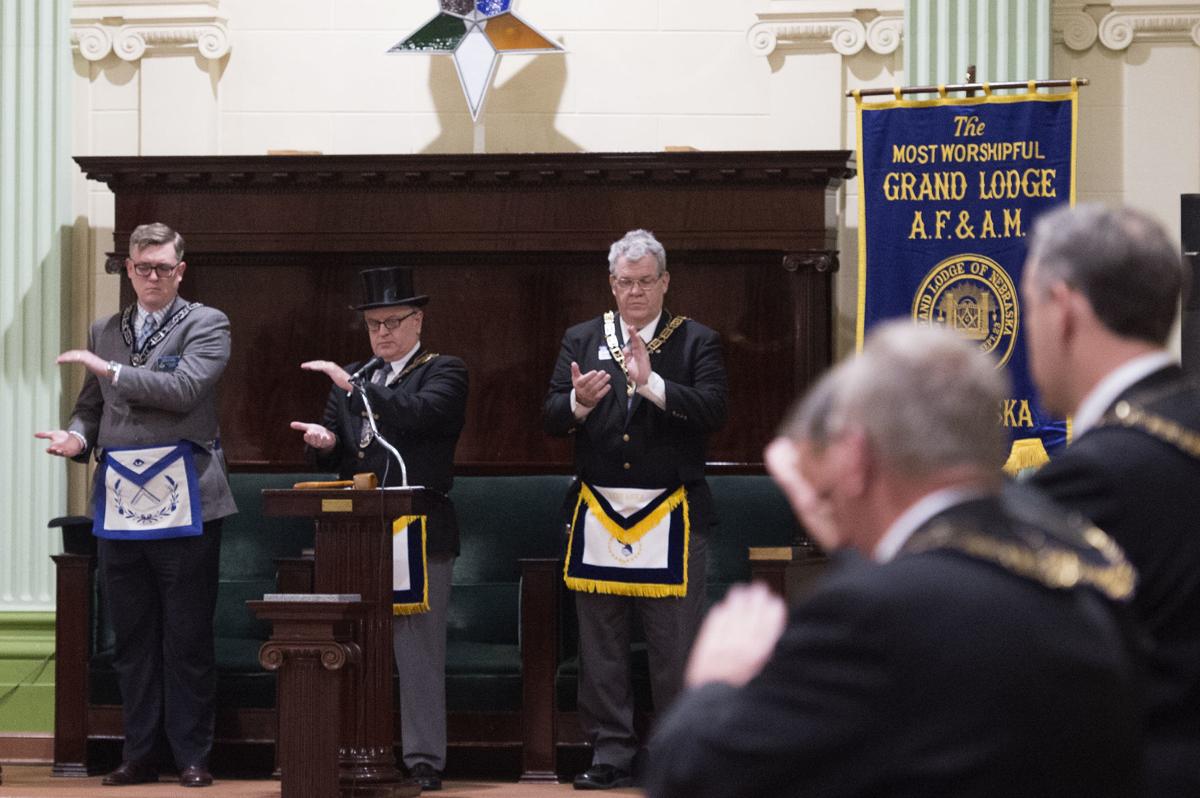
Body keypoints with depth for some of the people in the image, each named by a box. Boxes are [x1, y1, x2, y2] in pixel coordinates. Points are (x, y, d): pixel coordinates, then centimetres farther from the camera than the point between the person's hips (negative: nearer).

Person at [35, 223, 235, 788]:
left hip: (182, 501, -4)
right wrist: (77, 437, -4)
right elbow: (90, 406, 18)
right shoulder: (104, 332, 16)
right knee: (131, 638, 8)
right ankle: (138, 755, 15)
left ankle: (192, 756, 7)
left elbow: (183, 390, -15)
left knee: (187, 638, 0)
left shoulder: (206, 325, 1)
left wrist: (109, 370, -14)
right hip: (120, 502, 5)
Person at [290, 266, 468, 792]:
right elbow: (332, 454, 15)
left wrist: (355, 387, -21)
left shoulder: (444, 373, 2)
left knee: (419, 650, -5)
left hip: (420, 532, -5)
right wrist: (322, 441, -9)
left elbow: (420, 413, -19)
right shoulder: (352, 378, 18)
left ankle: (424, 762, -1)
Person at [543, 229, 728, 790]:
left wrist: (653, 384, -22)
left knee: (675, 647, -2)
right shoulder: (581, 340, 11)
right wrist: (578, 403, -17)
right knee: (600, 646, 6)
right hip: (597, 509, 3)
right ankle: (611, 754, 13)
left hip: (670, 513, -3)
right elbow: (551, 420, 4)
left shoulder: (695, 341, 4)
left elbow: (713, 411, -11)